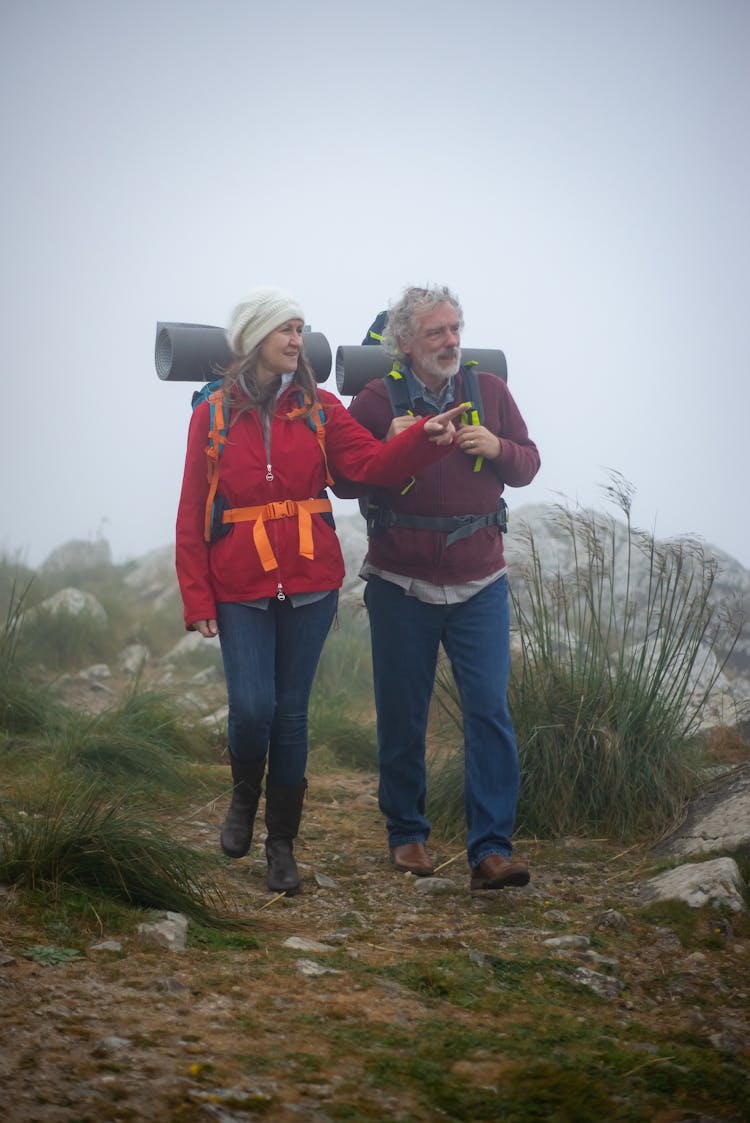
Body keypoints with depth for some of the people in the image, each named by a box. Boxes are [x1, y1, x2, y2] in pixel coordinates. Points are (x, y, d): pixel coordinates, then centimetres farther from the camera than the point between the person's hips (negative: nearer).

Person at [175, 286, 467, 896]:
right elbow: (192, 514, 3)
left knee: (291, 713, 5)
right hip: (241, 588, -1)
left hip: (310, 584, 1)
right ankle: (245, 796, 20)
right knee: (252, 706, -12)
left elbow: (372, 462, -8)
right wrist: (197, 599, -3)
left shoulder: (320, 408, 6)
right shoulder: (213, 415, 3)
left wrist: (426, 436, -27)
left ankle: (282, 844, 17)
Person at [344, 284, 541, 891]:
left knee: (490, 712, -8)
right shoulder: (377, 400, -3)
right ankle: (407, 834, 26)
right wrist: (390, 448, -17)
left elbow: (528, 464, 10)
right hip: (401, 586, -1)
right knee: (403, 719, 7)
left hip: (480, 584, 1)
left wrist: (497, 448, -11)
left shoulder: (490, 391, 4)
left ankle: (491, 850, -7)